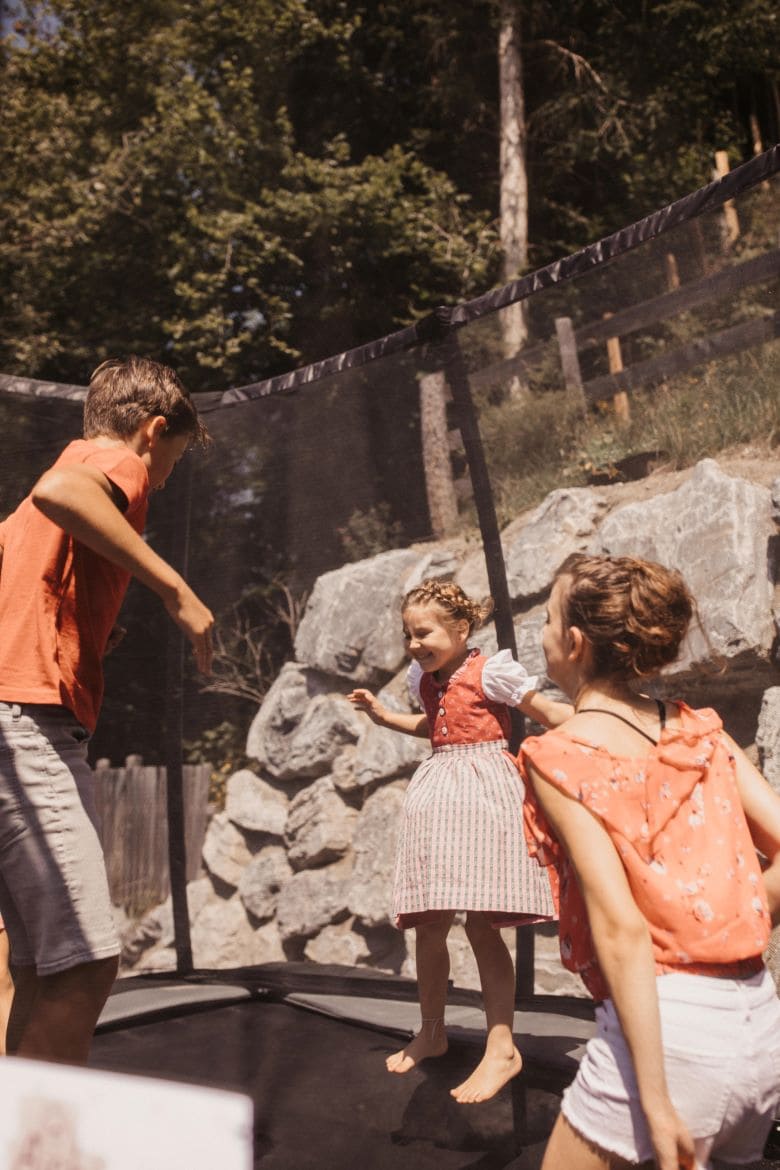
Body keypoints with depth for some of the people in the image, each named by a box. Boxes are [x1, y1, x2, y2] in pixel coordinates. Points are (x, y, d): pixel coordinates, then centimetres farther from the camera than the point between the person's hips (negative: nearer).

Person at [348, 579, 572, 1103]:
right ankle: (431, 1031, 28)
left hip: (483, 789, -7)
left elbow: (551, 712, -6)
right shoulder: (425, 680, 13)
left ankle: (502, 1047, 4)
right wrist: (382, 714, 21)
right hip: (437, 794, 7)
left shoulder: (490, 671, -9)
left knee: (482, 923, -10)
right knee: (429, 923, 10)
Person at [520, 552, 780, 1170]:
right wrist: (726, 944, 10)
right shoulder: (700, 730, 6)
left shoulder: (559, 755, -10)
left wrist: (654, 1100, -14)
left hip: (669, 1027, -6)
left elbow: (621, 925, -17)